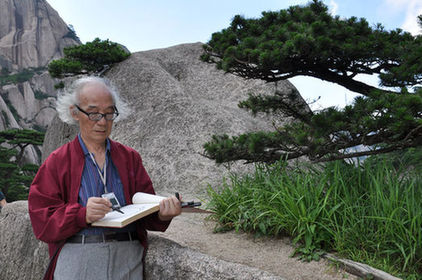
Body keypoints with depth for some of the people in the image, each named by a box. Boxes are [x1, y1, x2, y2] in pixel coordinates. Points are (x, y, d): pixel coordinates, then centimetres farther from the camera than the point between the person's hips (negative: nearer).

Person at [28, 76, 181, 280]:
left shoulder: (130, 157, 9)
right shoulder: (58, 162, 2)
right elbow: (42, 221, -4)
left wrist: (161, 214, -17)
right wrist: (82, 215, -22)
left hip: (128, 259, 2)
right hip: (77, 262, -2)